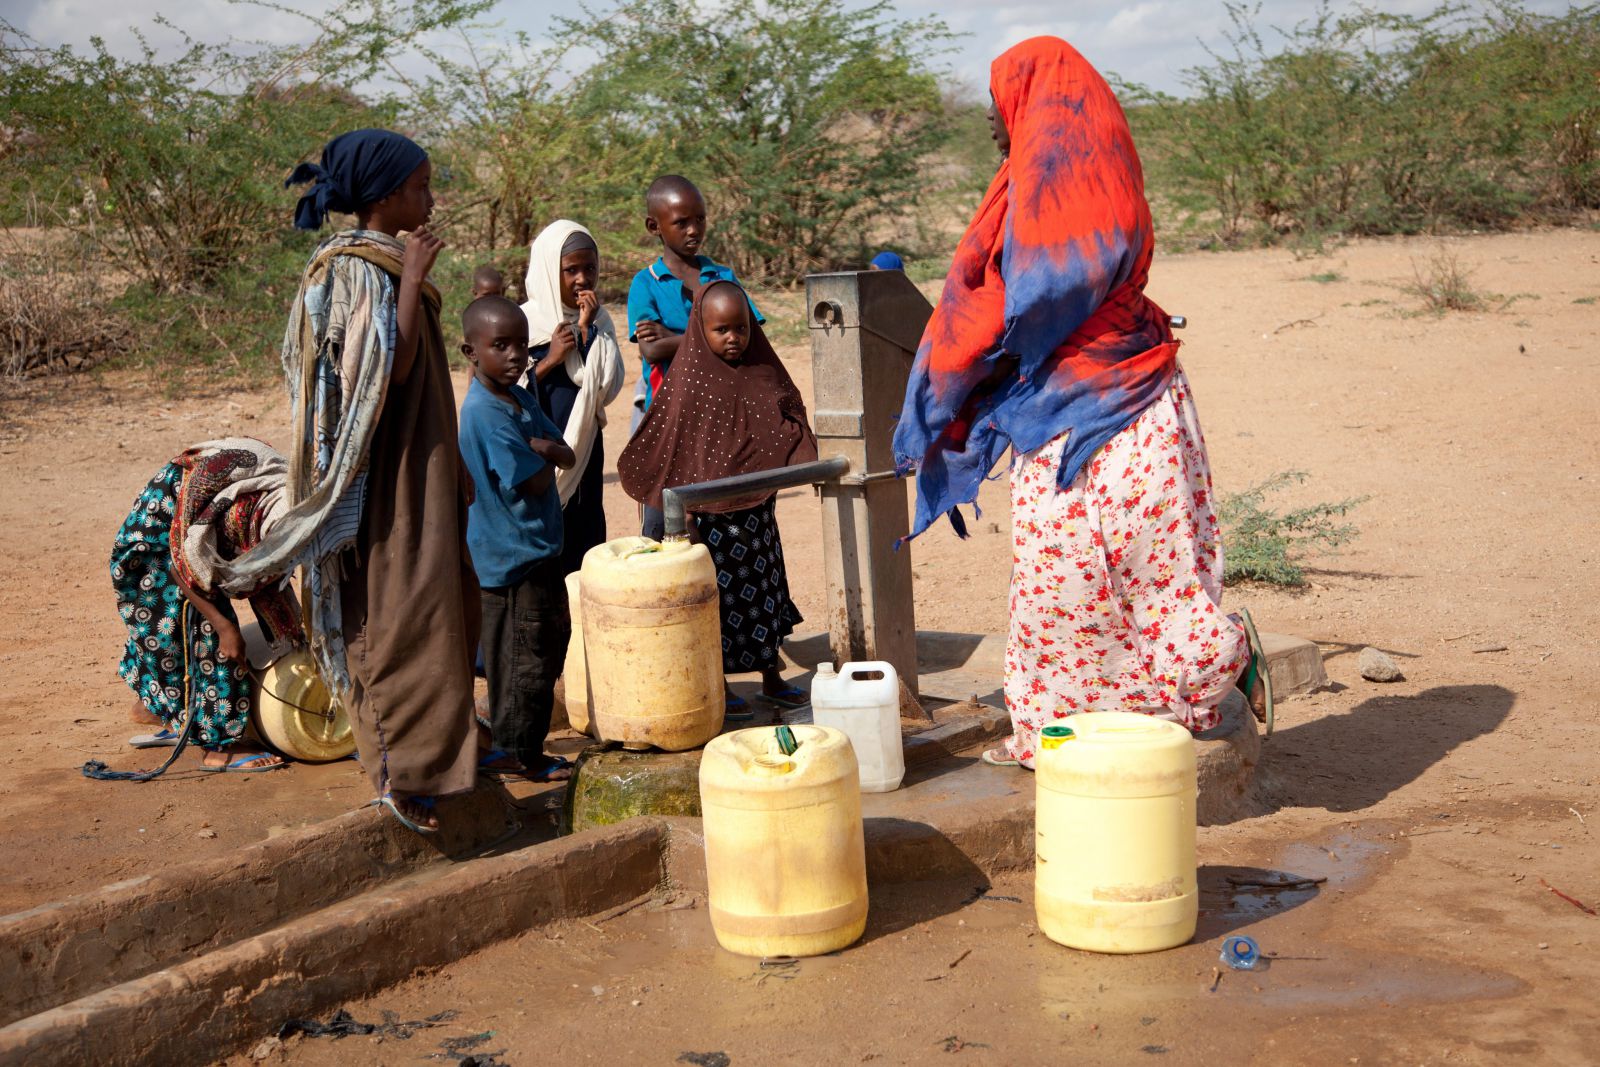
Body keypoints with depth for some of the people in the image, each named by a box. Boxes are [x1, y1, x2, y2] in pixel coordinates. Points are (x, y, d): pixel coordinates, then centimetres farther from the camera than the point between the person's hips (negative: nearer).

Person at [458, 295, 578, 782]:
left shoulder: (520, 399, 9)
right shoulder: (486, 412, -20)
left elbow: (568, 456, 8)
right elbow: (534, 481, -21)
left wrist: (544, 448, -13)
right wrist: (548, 457, -2)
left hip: (537, 549, 10)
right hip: (515, 554, -10)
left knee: (553, 635, 18)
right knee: (528, 655, -2)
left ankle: (511, 745, 28)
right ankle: (521, 753, 11)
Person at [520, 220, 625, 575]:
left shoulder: (599, 321, 5)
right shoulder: (525, 320, -6)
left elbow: (607, 388, -5)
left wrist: (587, 331, -10)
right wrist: (549, 361, -17)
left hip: (583, 449, 3)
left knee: (585, 539, 6)